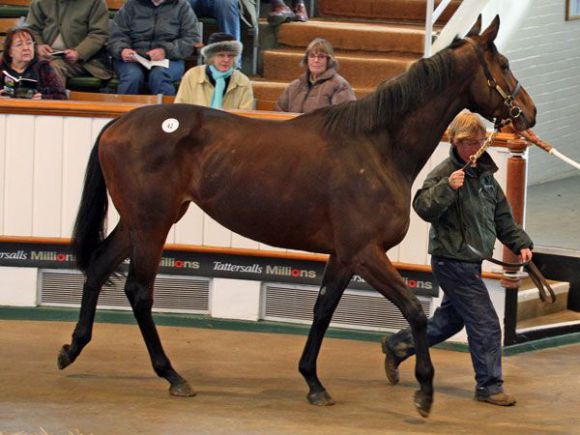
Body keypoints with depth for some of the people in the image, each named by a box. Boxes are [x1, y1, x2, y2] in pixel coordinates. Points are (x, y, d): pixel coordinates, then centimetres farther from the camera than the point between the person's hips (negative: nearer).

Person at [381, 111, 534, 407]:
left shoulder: (485, 175, 11)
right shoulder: (444, 174, -14)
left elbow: (503, 217, 17)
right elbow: (423, 207, -25)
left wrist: (521, 244, 9)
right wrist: (447, 187, -36)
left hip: (470, 264, 9)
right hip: (453, 262, -9)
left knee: (449, 321, 20)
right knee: (486, 325, -8)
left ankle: (396, 346, 34)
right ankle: (489, 386, 1)